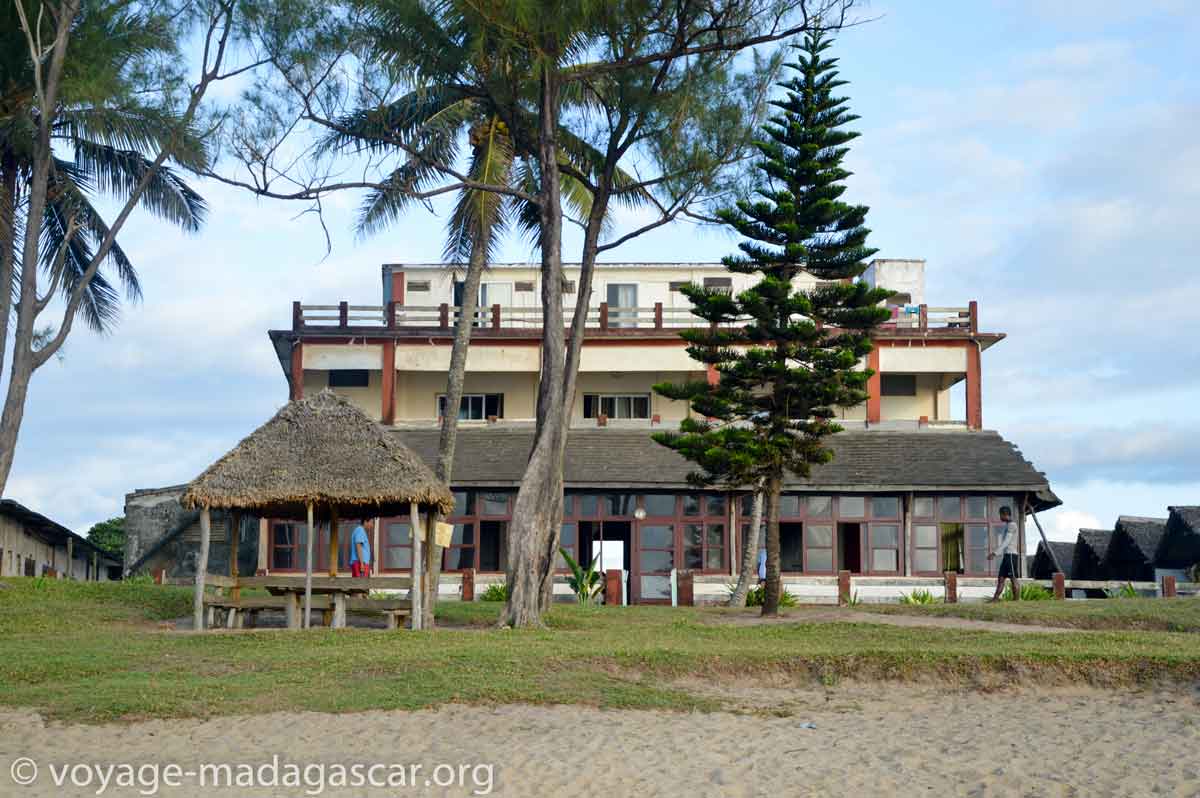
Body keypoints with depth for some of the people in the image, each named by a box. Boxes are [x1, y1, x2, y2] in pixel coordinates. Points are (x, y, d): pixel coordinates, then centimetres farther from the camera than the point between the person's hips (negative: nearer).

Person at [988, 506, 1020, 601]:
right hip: (1006, 555, 9)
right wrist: (994, 553, 16)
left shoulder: (1012, 525, -8)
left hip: (1011, 554, -9)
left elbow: (1006, 542, -16)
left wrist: (995, 553, -20)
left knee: (1013, 578, -9)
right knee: (1000, 577, 4)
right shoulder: (1007, 525, 21)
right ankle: (995, 598, 1)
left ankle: (1017, 599, -9)